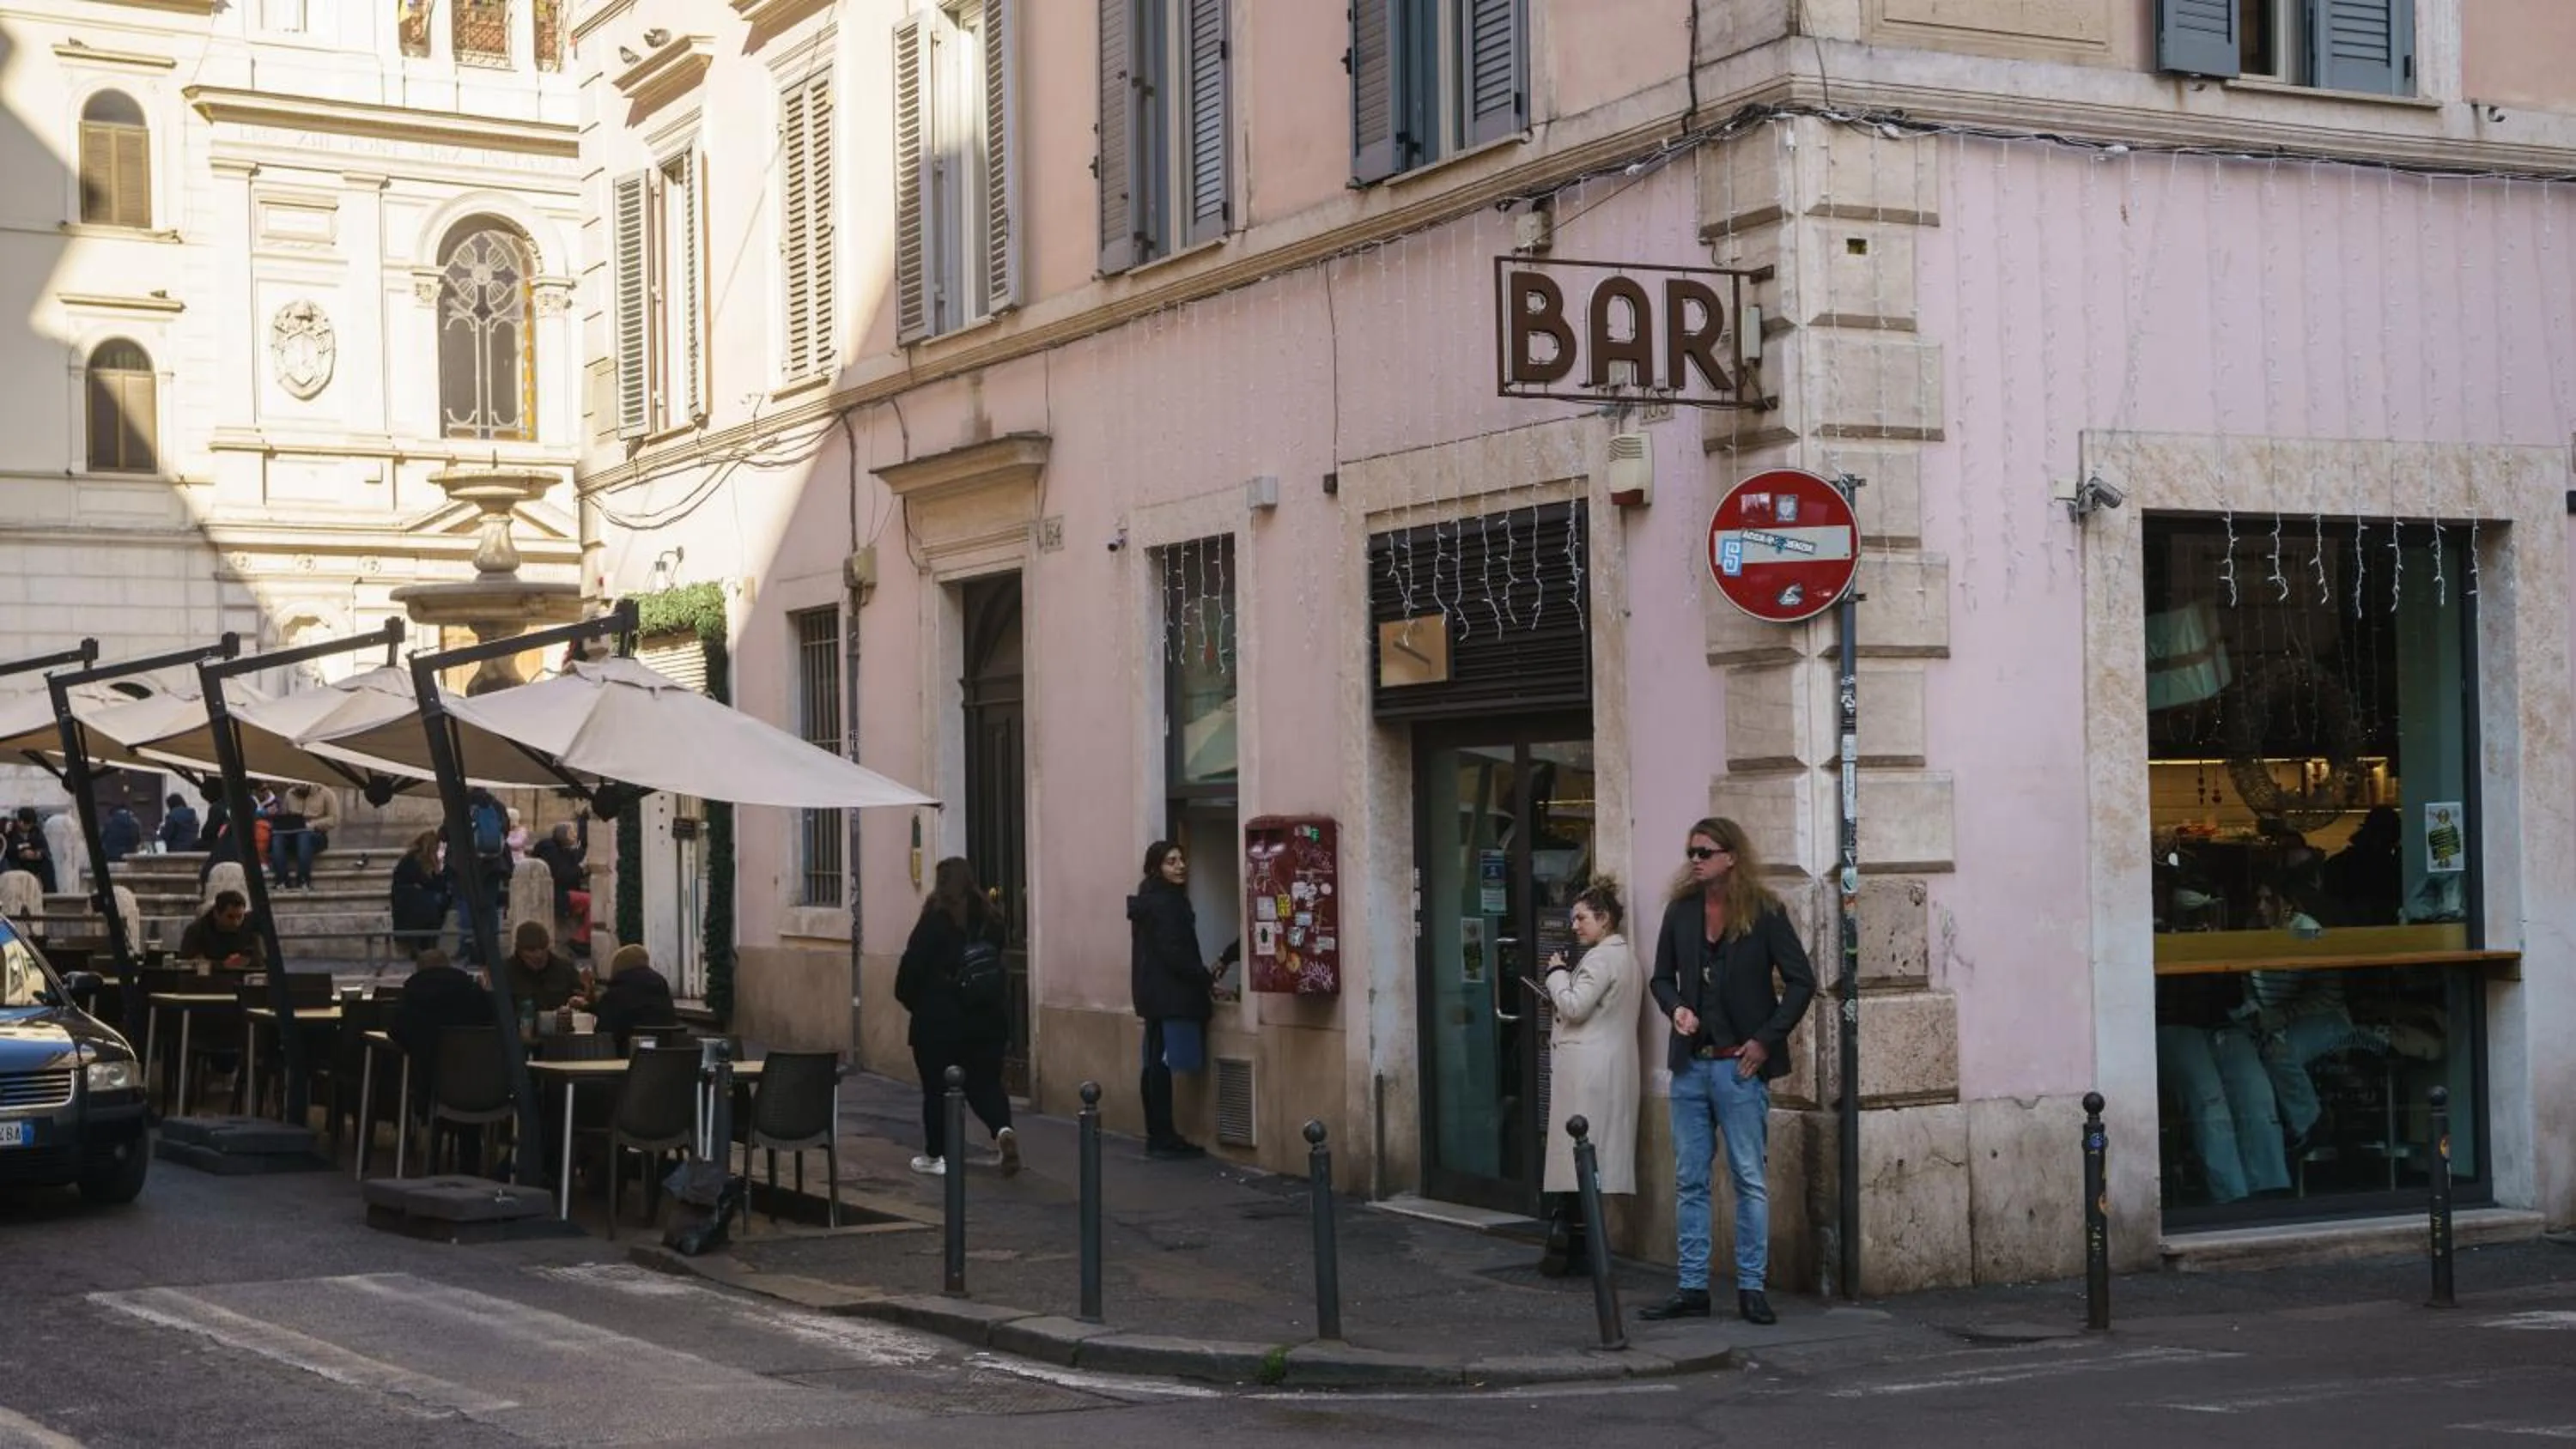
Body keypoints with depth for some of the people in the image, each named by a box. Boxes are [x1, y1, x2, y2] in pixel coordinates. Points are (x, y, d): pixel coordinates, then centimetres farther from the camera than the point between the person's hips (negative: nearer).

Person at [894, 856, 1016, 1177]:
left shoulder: (934, 924, -12)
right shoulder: (990, 923, 3)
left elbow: (910, 972, -11)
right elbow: (999, 969, 10)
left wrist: (915, 1003, 5)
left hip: (939, 1021, -4)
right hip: (987, 1018, 4)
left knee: (937, 1088, 8)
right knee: (985, 1082, 12)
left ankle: (935, 1155, 15)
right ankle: (1003, 1129, -14)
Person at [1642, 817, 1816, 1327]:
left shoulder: (1764, 912, -5)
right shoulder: (1680, 911, 8)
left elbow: (1801, 982, -4)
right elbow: (1662, 978, 17)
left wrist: (1766, 1040, -9)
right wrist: (1676, 1008, -4)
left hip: (1740, 1065, -5)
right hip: (1690, 1064, 5)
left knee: (1750, 1179, 0)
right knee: (1689, 1180, 7)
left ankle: (1751, 1288, 6)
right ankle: (1692, 1288, 13)